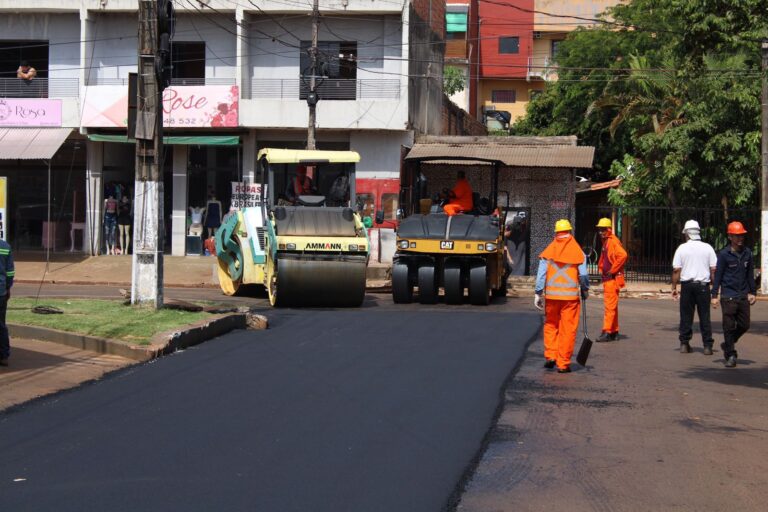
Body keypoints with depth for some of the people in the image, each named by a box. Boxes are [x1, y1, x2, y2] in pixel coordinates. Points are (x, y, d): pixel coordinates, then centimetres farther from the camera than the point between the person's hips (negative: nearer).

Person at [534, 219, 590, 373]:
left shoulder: (548, 252, 2)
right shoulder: (578, 252, -2)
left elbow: (541, 274, -1)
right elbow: (583, 275, 0)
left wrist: (538, 294, 4)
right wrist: (585, 291, 16)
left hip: (551, 295, 2)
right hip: (571, 295, -2)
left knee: (550, 325, 18)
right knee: (568, 330, 3)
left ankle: (550, 356, 9)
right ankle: (563, 363, 4)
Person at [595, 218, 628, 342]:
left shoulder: (613, 241, -13)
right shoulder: (605, 242, 17)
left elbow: (622, 255, -29)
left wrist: (612, 270, -21)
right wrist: (602, 269, 17)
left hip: (612, 279, -10)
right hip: (607, 279, 10)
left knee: (609, 306, -12)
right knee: (612, 306, 14)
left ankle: (607, 332, -14)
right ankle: (614, 332, 20)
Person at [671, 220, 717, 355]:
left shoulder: (682, 248, 0)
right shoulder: (707, 248, 2)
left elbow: (676, 270, -3)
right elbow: (713, 269, 1)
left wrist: (674, 288, 4)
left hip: (687, 284, 0)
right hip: (703, 284, 0)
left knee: (686, 315, 8)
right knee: (704, 317, 3)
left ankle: (684, 344, 9)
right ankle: (707, 346, 1)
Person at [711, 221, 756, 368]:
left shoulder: (747, 253, 7)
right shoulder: (724, 254, -6)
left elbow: (750, 274, 16)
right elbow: (718, 275, -3)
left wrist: (753, 292, 16)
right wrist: (714, 295, -6)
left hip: (743, 296, 5)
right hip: (728, 296, -5)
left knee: (744, 325, 7)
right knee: (729, 326, -2)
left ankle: (727, 345, 28)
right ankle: (730, 355, 8)